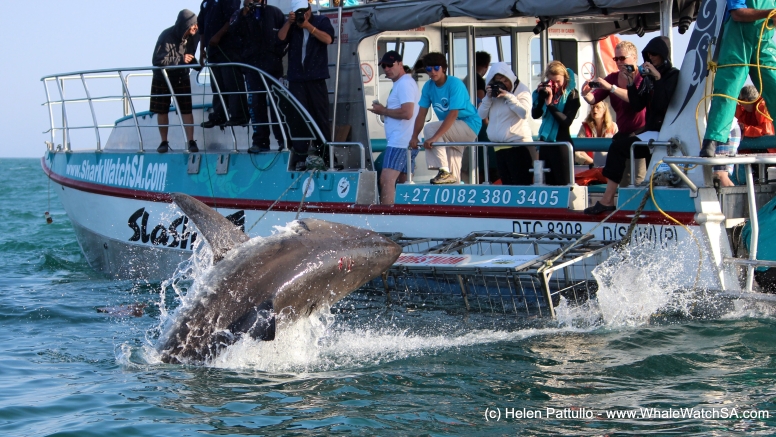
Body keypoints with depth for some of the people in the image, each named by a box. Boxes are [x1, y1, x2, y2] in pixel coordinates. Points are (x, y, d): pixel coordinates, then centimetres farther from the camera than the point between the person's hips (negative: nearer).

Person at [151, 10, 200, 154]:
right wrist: (181, 59, -30)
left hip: (182, 79, 3)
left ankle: (191, 142, -8)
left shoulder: (192, 38, -9)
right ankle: (164, 142, 15)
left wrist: (196, 63, -13)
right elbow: (157, 61, -28)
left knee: (186, 110, -7)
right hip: (162, 79, -3)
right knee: (162, 111, 3)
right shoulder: (167, 36, -24)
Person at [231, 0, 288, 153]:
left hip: (272, 65, -2)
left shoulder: (274, 13, 8)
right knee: (256, 103, 0)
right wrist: (244, 13, -11)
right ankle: (260, 141, 2)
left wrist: (278, 52, -4)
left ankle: (283, 139, -3)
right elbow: (234, 32, -4)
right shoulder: (242, 15, 12)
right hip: (252, 65, 2)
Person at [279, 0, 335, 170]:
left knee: (321, 115, 0)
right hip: (296, 79, 2)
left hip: (316, 78, -2)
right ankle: (300, 157, -4)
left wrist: (308, 26, -17)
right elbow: (281, 37, -4)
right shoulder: (291, 25, 12)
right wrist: (289, 22, -17)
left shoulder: (322, 21, 6)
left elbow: (328, 39, -11)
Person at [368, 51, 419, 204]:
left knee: (386, 179, -18)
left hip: (399, 142, -11)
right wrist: (384, 110, 11)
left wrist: (383, 110, -9)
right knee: (404, 182, 10)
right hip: (406, 142, 11)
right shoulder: (402, 83, 22)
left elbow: (406, 112, -21)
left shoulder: (404, 84, -10)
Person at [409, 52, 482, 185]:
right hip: (453, 131, 7)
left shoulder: (455, 84, -21)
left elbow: (453, 114, -28)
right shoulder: (428, 86, -1)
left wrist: (434, 137, -35)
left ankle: (445, 171, -23)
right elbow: (421, 114, -1)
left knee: (430, 128, -25)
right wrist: (414, 137, -15)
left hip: (469, 125, -7)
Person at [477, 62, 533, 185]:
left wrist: (509, 96, -17)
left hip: (518, 144, -7)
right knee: (506, 183, 10)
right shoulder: (493, 92, 15)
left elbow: (525, 113, -16)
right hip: (499, 146, 7)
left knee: (522, 184, -10)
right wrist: (488, 98, -3)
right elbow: (481, 115, 11)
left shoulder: (521, 90, -2)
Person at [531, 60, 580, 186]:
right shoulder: (545, 91, 6)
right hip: (545, 142, 5)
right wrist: (541, 97, -15)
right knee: (547, 183, 6)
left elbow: (566, 122, -16)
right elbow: (535, 114, 0)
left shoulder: (572, 94, -6)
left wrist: (550, 104, -24)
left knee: (563, 184, -7)